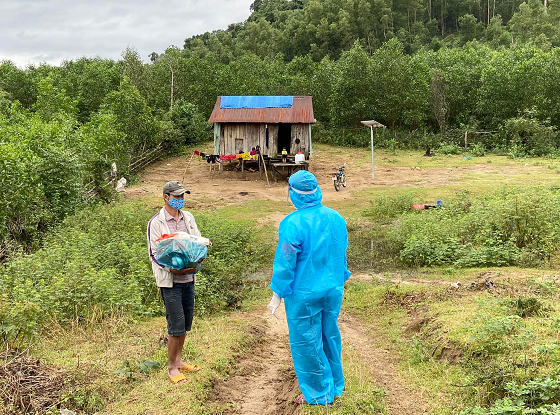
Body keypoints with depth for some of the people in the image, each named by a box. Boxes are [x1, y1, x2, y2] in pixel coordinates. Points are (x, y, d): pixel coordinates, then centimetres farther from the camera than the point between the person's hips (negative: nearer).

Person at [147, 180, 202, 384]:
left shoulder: (188, 217, 9)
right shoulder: (156, 223, -8)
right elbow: (154, 253, -9)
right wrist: (174, 268, -23)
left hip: (189, 278, 6)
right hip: (170, 280, -6)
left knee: (185, 323, 14)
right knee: (176, 325, -4)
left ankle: (178, 360, 30)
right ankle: (172, 367, 12)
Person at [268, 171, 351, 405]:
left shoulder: (293, 224, -20)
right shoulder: (336, 218, -1)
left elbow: (285, 263, -16)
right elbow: (342, 255, 10)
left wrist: (277, 295, -6)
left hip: (304, 294, -6)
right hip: (333, 290, 6)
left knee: (306, 342, 9)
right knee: (330, 336, 20)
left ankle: (318, 394, 21)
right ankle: (335, 386, 35)